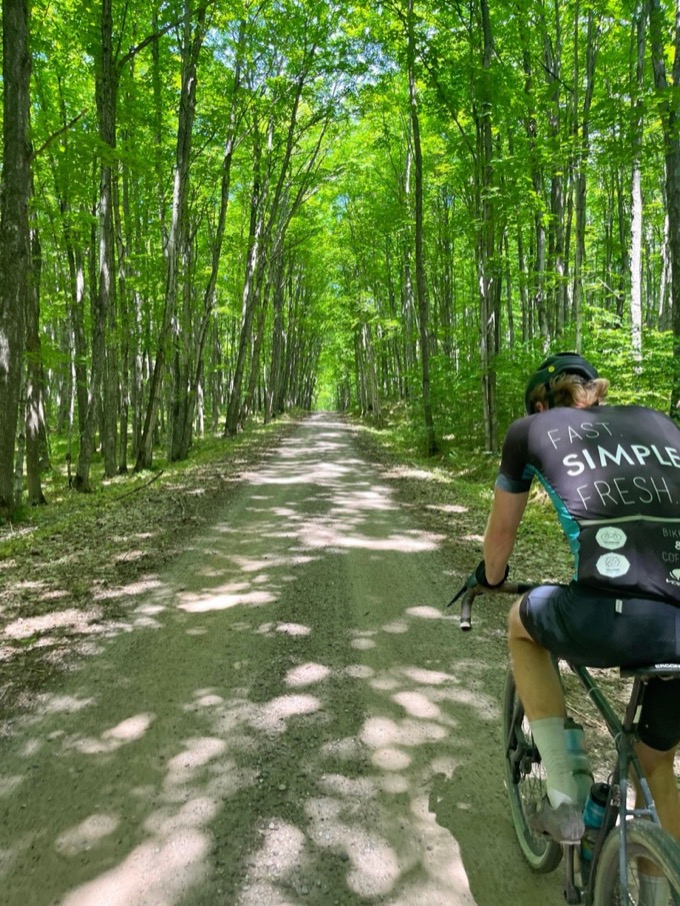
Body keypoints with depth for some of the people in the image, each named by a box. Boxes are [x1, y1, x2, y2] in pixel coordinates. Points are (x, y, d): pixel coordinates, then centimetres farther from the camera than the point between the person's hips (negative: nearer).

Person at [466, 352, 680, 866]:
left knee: (523, 622, 31)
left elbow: (501, 533, 28)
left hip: (613, 622, -4)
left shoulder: (532, 429, 16)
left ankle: (564, 801, 27)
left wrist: (490, 578, 49)